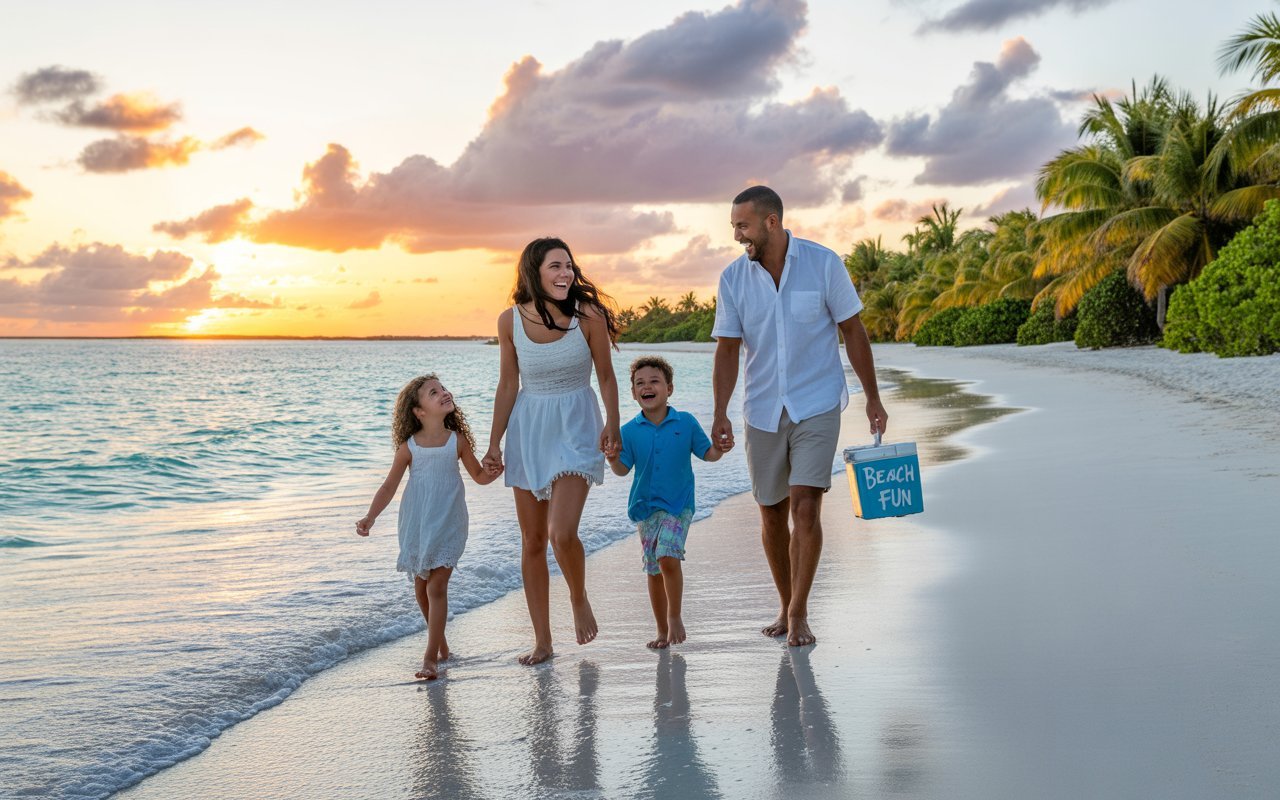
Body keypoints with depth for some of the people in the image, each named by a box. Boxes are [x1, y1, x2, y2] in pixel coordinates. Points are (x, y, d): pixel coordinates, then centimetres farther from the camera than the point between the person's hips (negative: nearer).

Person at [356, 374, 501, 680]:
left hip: (447, 524, -2)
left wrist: (498, 469, -13)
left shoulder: (457, 441, -4)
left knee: (437, 586, -10)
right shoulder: (409, 446, -5)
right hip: (416, 525, 2)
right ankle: (440, 642, 33)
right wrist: (370, 517, -9)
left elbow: (480, 476, 9)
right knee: (421, 587, 12)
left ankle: (431, 656, -7)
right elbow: (389, 486, 1)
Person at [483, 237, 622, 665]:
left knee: (562, 533, -19)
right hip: (528, 429, 3)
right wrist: (494, 443, 5)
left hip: (575, 427, -3)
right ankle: (542, 640, 18)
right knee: (532, 541, 6)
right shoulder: (511, 320, -4)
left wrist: (612, 423, -15)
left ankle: (579, 598, 14)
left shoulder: (587, 316, -10)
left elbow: (606, 376, -1)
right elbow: (508, 385, 5)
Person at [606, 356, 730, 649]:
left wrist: (720, 450, -17)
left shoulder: (685, 423, -5)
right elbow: (623, 469, 0)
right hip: (645, 505, 3)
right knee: (653, 569, 8)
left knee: (668, 558, -21)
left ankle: (675, 616, 2)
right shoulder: (629, 431, -2)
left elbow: (706, 453, 4)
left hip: (678, 504, -3)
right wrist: (613, 460, -21)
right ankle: (663, 630, 22)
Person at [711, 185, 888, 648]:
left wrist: (872, 398, 2)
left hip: (817, 406, -3)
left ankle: (799, 614, -2)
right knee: (771, 513, 10)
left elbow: (853, 331, 0)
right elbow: (727, 350, 0)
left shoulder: (823, 264, -8)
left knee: (805, 507, -14)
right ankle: (786, 607, 27)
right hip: (763, 412, 3)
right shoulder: (733, 278, -2)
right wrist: (720, 414, -11)